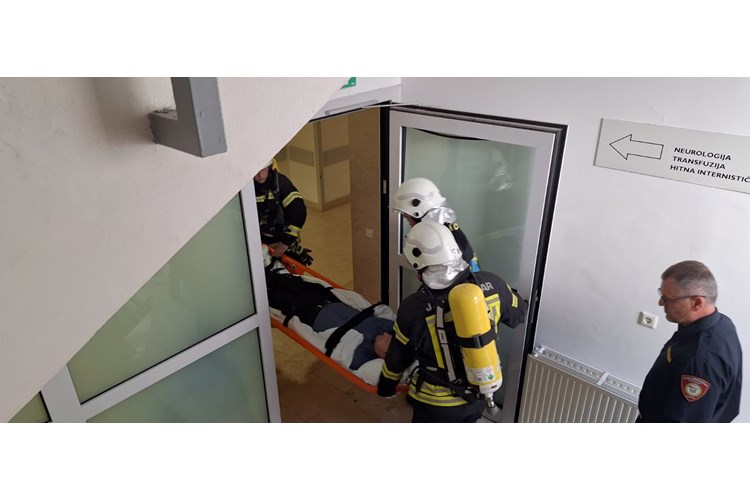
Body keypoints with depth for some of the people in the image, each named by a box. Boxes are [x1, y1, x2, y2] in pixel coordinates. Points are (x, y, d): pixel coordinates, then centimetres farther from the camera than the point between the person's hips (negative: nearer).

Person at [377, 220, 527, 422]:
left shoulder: (415, 307, -27)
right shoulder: (491, 284, -19)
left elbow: (398, 358, -10)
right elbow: (518, 314, 3)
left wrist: (385, 386, 10)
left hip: (437, 403, -4)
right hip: (479, 393, 4)